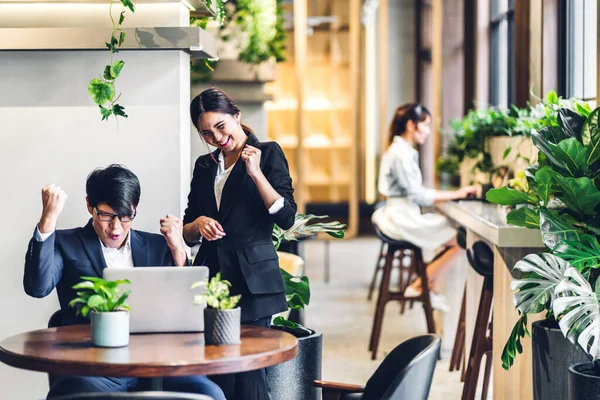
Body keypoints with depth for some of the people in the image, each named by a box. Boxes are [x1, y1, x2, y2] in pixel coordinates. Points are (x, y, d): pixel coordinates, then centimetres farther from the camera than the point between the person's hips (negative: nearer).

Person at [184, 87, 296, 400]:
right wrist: (197, 224, -4)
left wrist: (255, 172, -15)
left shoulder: (268, 153, 1)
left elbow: (286, 218, -9)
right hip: (212, 278, 5)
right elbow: (188, 234, 19)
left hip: (252, 280, -5)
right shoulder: (204, 166, 16)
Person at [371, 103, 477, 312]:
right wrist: (456, 194, -16)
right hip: (402, 218, -10)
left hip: (403, 214, 10)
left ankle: (431, 287, 16)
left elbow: (415, 192, 14)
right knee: (458, 241, -9)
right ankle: (418, 287, -1)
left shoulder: (404, 151, 14)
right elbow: (417, 195, -20)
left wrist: (453, 194, 6)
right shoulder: (401, 154, -17)